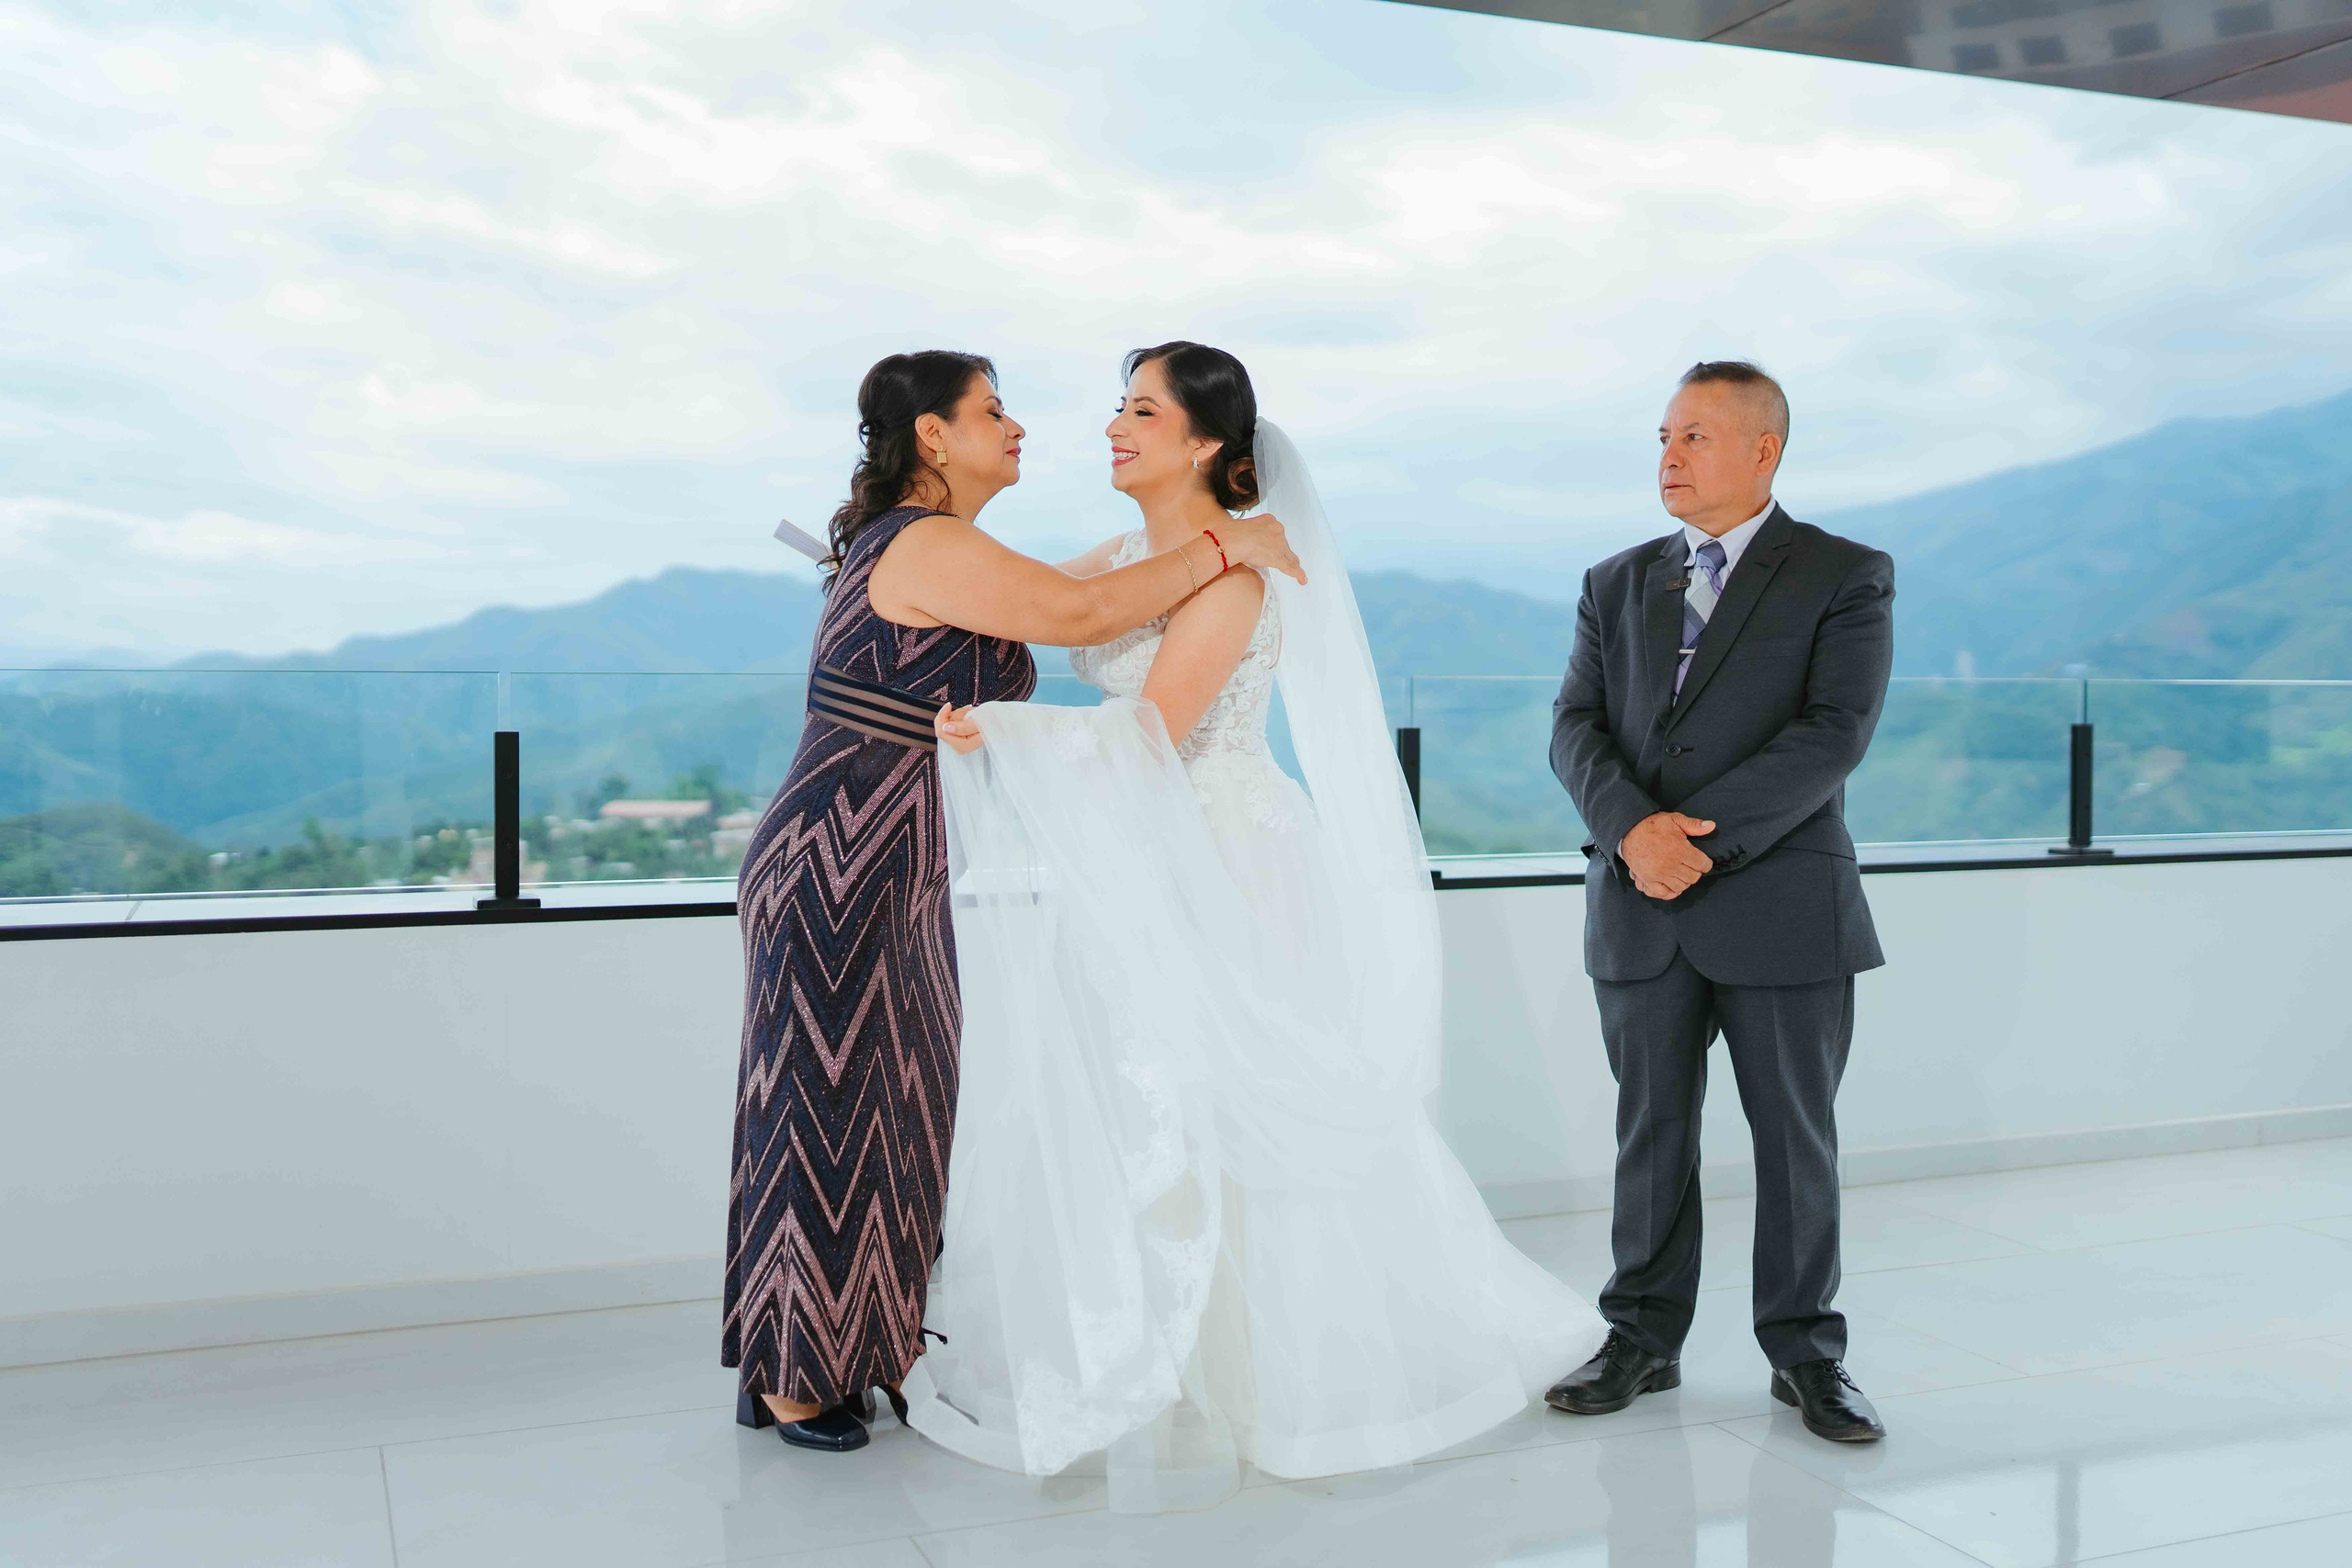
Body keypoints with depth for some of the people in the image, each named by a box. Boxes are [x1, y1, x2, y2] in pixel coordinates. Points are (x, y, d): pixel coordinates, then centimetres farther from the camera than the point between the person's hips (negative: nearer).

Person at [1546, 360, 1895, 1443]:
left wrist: (1704, 837, -19)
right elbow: (1577, 727, 3)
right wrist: (1633, 828, -16)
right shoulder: (1618, 584, 13)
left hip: (1782, 908, -3)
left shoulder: (1846, 578, 1)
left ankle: (1804, 1350, 21)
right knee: (1649, 1132, 10)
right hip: (1640, 911, 3)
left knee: (1796, 1137, 7)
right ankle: (1644, 1340, 22)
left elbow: (1834, 734, -12)